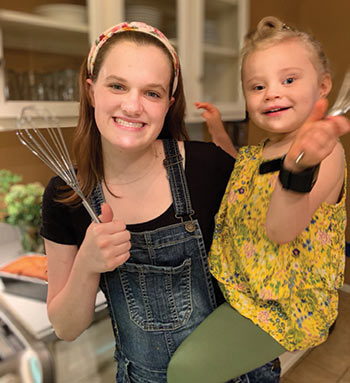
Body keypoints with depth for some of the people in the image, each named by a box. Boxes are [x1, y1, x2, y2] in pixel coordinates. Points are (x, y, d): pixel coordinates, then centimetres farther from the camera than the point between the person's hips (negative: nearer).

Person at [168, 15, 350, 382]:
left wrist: (299, 166, -52)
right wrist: (219, 134, 13)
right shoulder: (257, 153, 4)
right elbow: (238, 178, 26)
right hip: (237, 282, 8)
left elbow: (279, 232, -33)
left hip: (283, 303, -8)